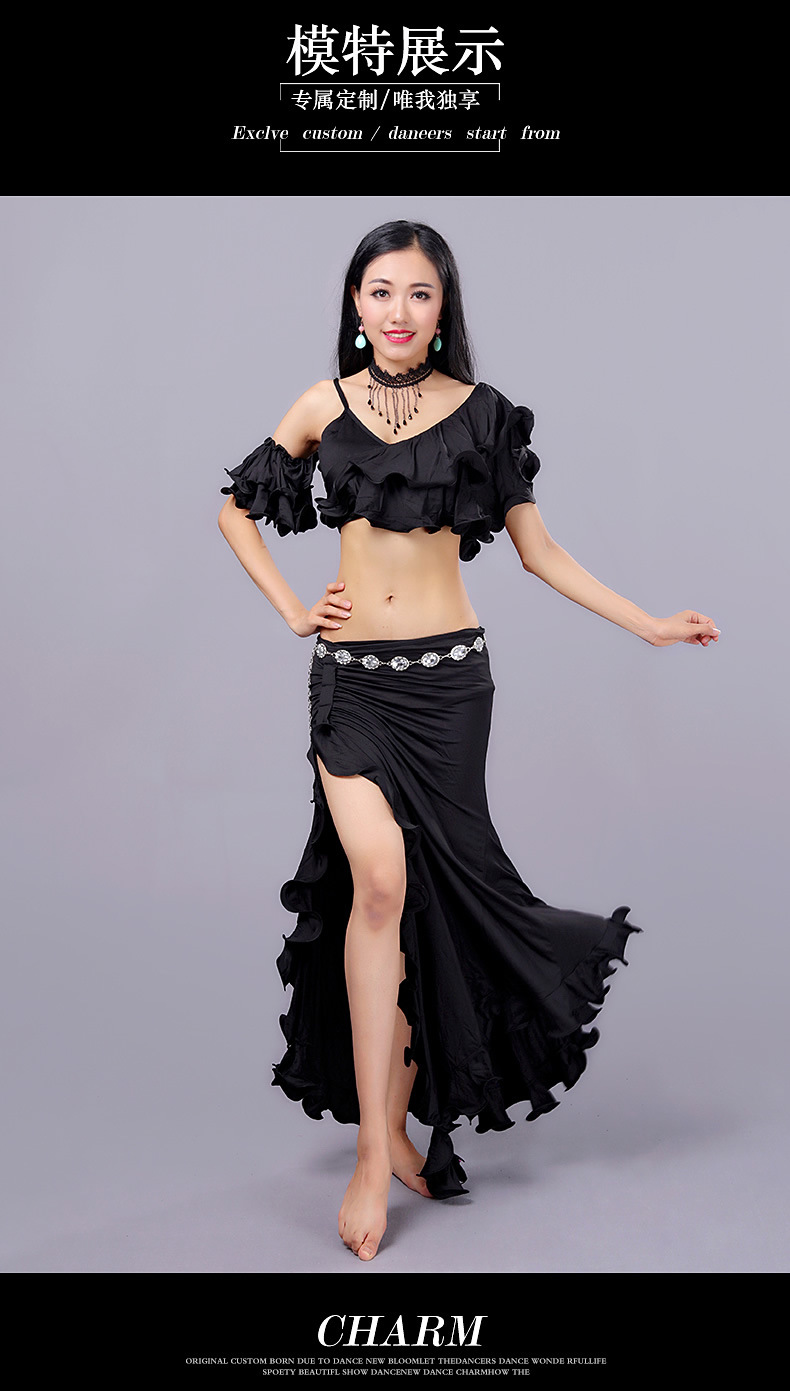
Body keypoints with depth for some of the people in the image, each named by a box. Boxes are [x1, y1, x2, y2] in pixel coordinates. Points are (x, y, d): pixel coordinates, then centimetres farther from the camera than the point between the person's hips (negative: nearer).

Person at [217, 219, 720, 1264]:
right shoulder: (325, 407, 6)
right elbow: (236, 510, 17)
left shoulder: (482, 413, 4)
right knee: (381, 881, -16)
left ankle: (396, 1116, 20)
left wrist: (651, 626, 4)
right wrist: (291, 609, 6)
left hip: (446, 674, 0)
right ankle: (377, 1148, -8)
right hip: (350, 674, 0)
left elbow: (538, 550, 8)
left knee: (432, 891, 3)